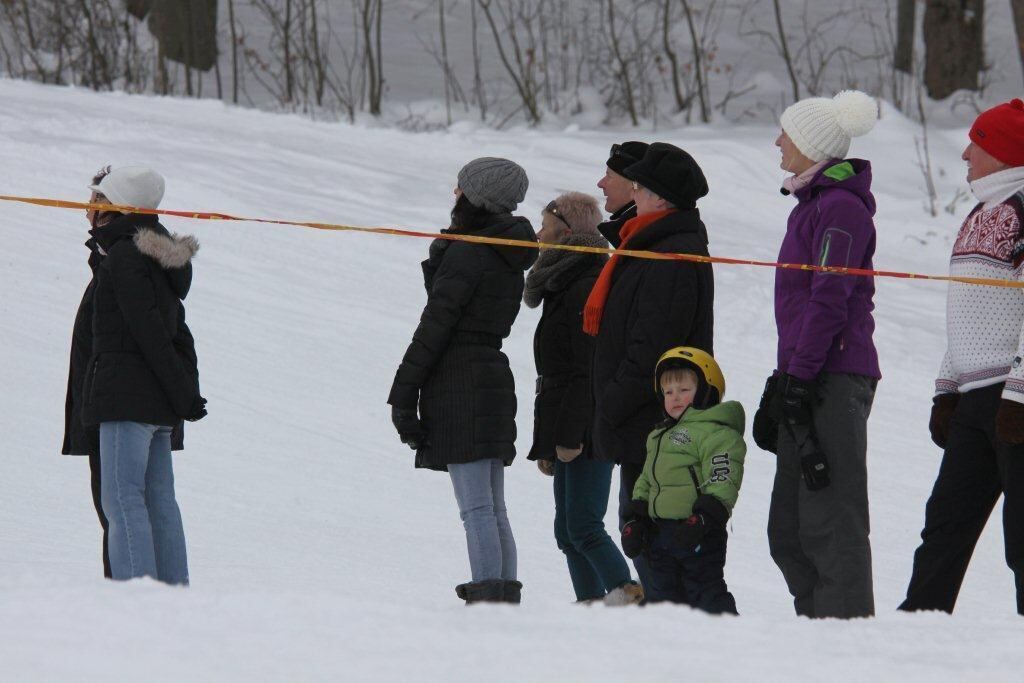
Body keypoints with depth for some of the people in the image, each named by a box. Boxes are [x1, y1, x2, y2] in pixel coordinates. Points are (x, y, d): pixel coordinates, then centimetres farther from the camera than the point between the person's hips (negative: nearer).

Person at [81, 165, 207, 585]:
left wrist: (182, 392, -15)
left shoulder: (124, 256, -11)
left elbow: (149, 329, -16)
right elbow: (178, 332, 16)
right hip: (158, 397, 9)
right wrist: (189, 390, 11)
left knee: (122, 499, -10)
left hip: (126, 389, -9)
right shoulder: (159, 256, 17)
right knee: (159, 499, 10)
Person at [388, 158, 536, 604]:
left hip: (459, 382, -9)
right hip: (495, 378, 9)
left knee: (476, 509, -11)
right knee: (493, 509, 12)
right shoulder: (510, 258, 14)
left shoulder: (466, 253, -13)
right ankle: (505, 595, 12)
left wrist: (403, 394, -11)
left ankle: (486, 597, -14)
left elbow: (435, 325, -13)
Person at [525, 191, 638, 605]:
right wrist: (546, 443, 23)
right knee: (568, 530, 7)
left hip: (587, 430, -10)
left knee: (583, 527, -14)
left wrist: (570, 435, -21)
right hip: (567, 432, 10)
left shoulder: (586, 289, -12)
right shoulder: (563, 287, 20)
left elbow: (589, 371, -18)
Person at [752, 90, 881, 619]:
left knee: (830, 521, -11)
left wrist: (799, 376, -19)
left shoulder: (840, 207, -11)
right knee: (789, 527, 10)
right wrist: (785, 377, 21)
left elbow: (829, 301, -17)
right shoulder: (814, 203, 20)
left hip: (833, 377, -10)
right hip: (807, 377, 10)